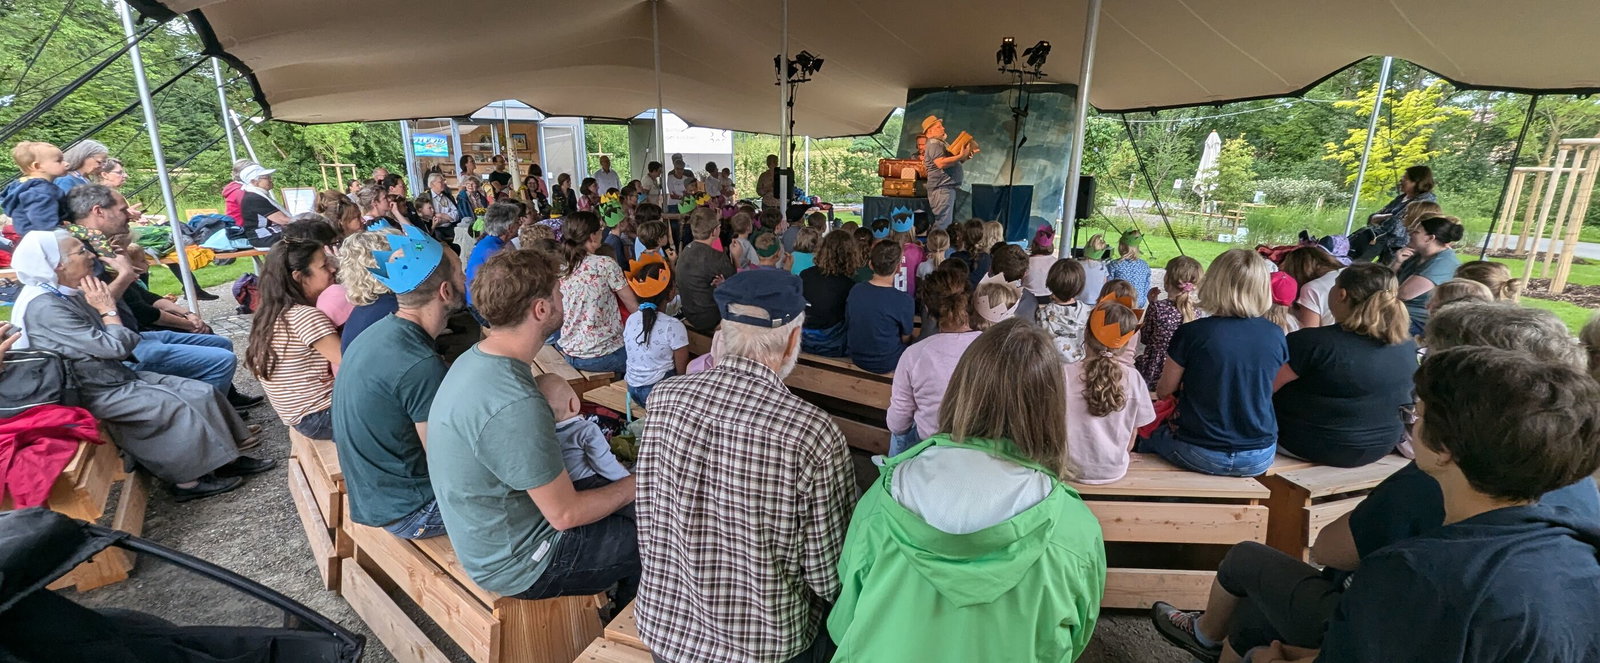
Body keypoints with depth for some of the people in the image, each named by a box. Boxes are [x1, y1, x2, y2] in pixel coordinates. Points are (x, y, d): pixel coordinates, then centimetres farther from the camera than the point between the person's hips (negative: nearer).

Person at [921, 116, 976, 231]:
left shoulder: (941, 143, 23)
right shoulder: (933, 143, -10)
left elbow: (953, 161, 28)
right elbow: (941, 163, -26)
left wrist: (968, 155, 13)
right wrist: (961, 156, -25)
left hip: (949, 188, 11)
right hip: (942, 188, -11)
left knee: (950, 223, 14)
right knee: (943, 225, -14)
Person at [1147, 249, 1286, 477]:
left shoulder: (1192, 333, -17)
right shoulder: (1276, 336, -6)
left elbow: (1163, 391, -4)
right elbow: (1268, 388, 11)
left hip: (1201, 456, -4)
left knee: (1152, 439, 26)